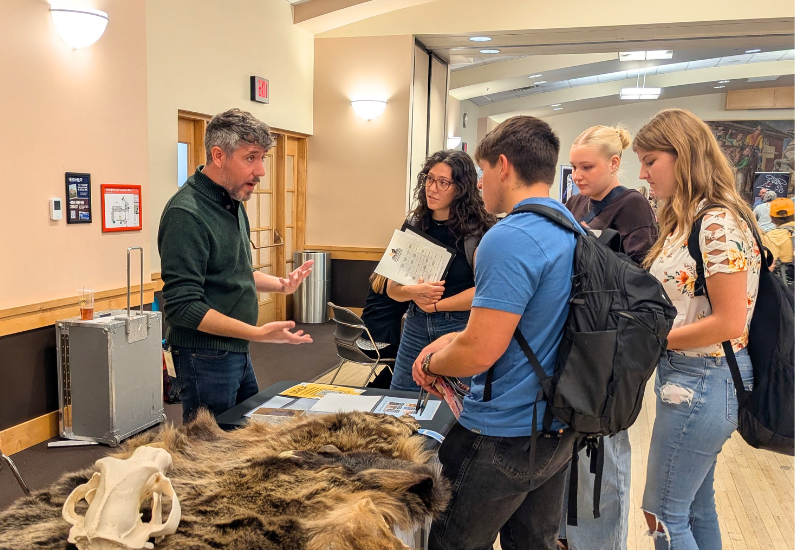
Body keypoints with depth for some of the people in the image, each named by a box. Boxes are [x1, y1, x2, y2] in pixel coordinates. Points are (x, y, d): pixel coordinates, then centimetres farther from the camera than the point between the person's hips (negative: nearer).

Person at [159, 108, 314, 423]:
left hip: (238, 351, 9)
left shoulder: (233, 203, 8)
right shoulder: (186, 214, -21)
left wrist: (280, 284, 4)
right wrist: (258, 334, -28)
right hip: (206, 358, -9)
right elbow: (182, 306, -24)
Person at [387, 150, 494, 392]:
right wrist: (415, 292, -17)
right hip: (416, 326, 5)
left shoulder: (478, 229, -10)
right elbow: (392, 288, 4)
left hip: (460, 327, -4)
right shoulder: (414, 224, 4)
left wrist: (435, 305, -9)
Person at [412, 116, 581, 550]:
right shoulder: (574, 232, 6)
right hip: (558, 432, 9)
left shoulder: (510, 238, -24)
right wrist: (453, 339, 8)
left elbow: (481, 352, -26)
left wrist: (433, 362, -5)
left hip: (502, 440, -9)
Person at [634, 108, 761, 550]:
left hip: (703, 381, -9)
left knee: (664, 514, 3)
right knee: (696, 506, 20)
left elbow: (729, 322, -22)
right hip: (693, 377, 9)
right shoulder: (688, 220, 10)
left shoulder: (718, 224, -19)